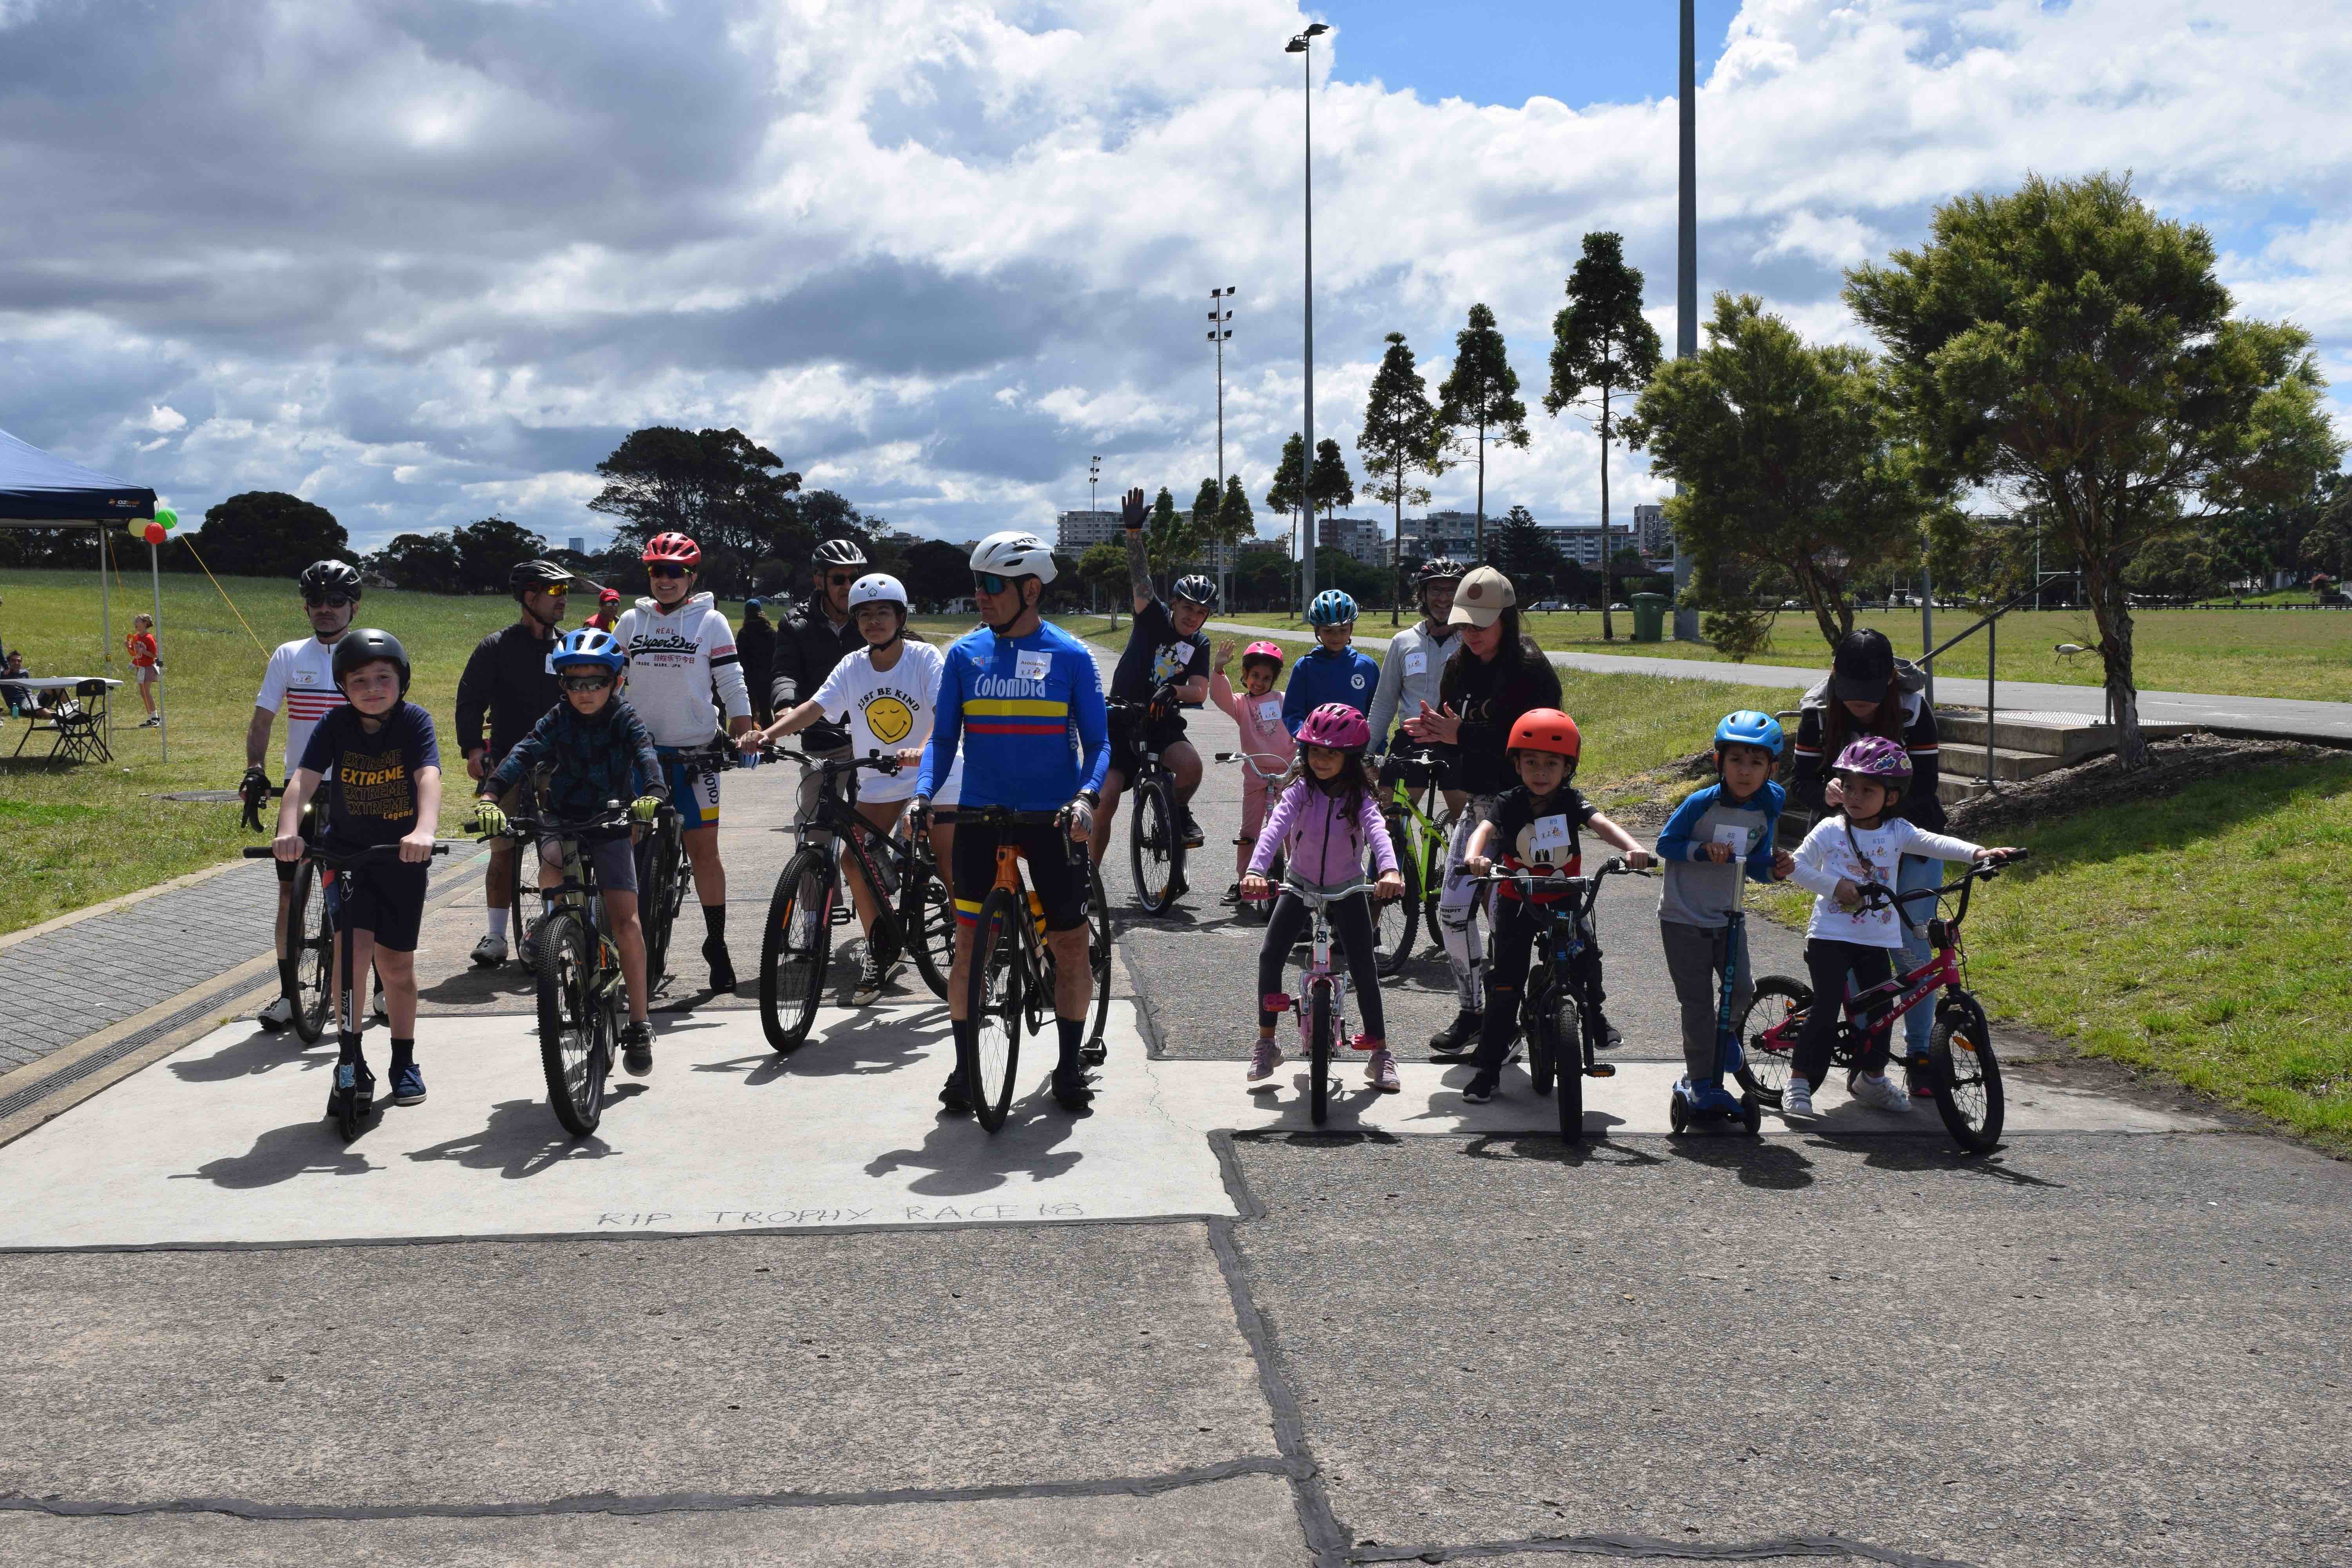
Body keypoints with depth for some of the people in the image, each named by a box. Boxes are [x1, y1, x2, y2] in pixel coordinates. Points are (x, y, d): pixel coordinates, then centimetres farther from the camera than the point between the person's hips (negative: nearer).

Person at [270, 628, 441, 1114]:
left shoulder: (414, 721, -15)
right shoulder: (335, 725, -12)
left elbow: (429, 777, -31)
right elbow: (303, 779, -24)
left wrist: (424, 831, -50)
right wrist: (288, 831, -43)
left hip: (401, 855, 0)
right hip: (346, 850, 0)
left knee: (396, 963, 8)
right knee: (354, 947, -18)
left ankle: (404, 1060, 27)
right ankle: (350, 1061, -6)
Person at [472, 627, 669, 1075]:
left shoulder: (626, 720, -8)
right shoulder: (559, 720, -5)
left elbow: (647, 759, -26)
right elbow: (522, 754, -21)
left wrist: (652, 796, -49)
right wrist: (488, 797, -39)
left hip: (612, 824, -1)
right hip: (562, 820, 1)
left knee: (626, 922, -11)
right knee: (552, 863, -33)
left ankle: (639, 1025, -1)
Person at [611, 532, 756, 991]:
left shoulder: (710, 621, 3)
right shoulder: (632, 620, 9)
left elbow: (733, 684, 2)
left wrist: (745, 737, -6)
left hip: (694, 751, -2)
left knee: (704, 851, -3)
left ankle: (716, 944, 4)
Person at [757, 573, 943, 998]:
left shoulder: (924, 657, -9)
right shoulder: (853, 666, 1)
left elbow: (944, 711, -22)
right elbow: (815, 707, -8)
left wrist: (926, 749, -41)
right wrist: (768, 734, -23)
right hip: (876, 784, 4)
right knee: (856, 860, -5)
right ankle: (880, 951, 12)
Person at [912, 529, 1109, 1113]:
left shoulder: (1070, 656, -3)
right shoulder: (965, 654, 3)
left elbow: (1097, 742, -1)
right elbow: (943, 738, 6)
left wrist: (1087, 796, -20)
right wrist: (924, 793, -11)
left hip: (1053, 817, -1)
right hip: (980, 816, 2)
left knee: (1070, 944, 2)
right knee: (969, 940, 1)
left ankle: (1070, 1064, 17)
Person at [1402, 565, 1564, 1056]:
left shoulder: (1530, 670, -15)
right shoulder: (1459, 667, 7)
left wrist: (1462, 735, -26)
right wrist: (1434, 734, -11)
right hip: (1477, 803, 7)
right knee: (1452, 909, 6)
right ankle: (1470, 1011, 21)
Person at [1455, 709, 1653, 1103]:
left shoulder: (1570, 802, -6)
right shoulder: (1509, 804, -9)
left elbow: (1601, 824, -21)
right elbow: (1485, 829, -26)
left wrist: (1632, 848, -42)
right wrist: (1474, 856, -50)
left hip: (1564, 900, 1)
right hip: (1517, 904, -1)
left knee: (1586, 948, -25)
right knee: (1504, 985, -3)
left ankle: (1593, 1012, 6)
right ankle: (1488, 1068, 6)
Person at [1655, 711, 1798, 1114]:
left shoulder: (1767, 811, -5)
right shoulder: (1701, 804, -18)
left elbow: (1755, 864, 5)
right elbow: (1665, 844, -11)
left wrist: (1775, 869, -16)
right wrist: (1703, 850, -26)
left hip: (1727, 915, 4)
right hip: (1684, 917, -4)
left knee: (1742, 989, 0)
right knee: (1698, 1001, 0)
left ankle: (1719, 1032, 35)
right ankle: (1704, 1085, 11)